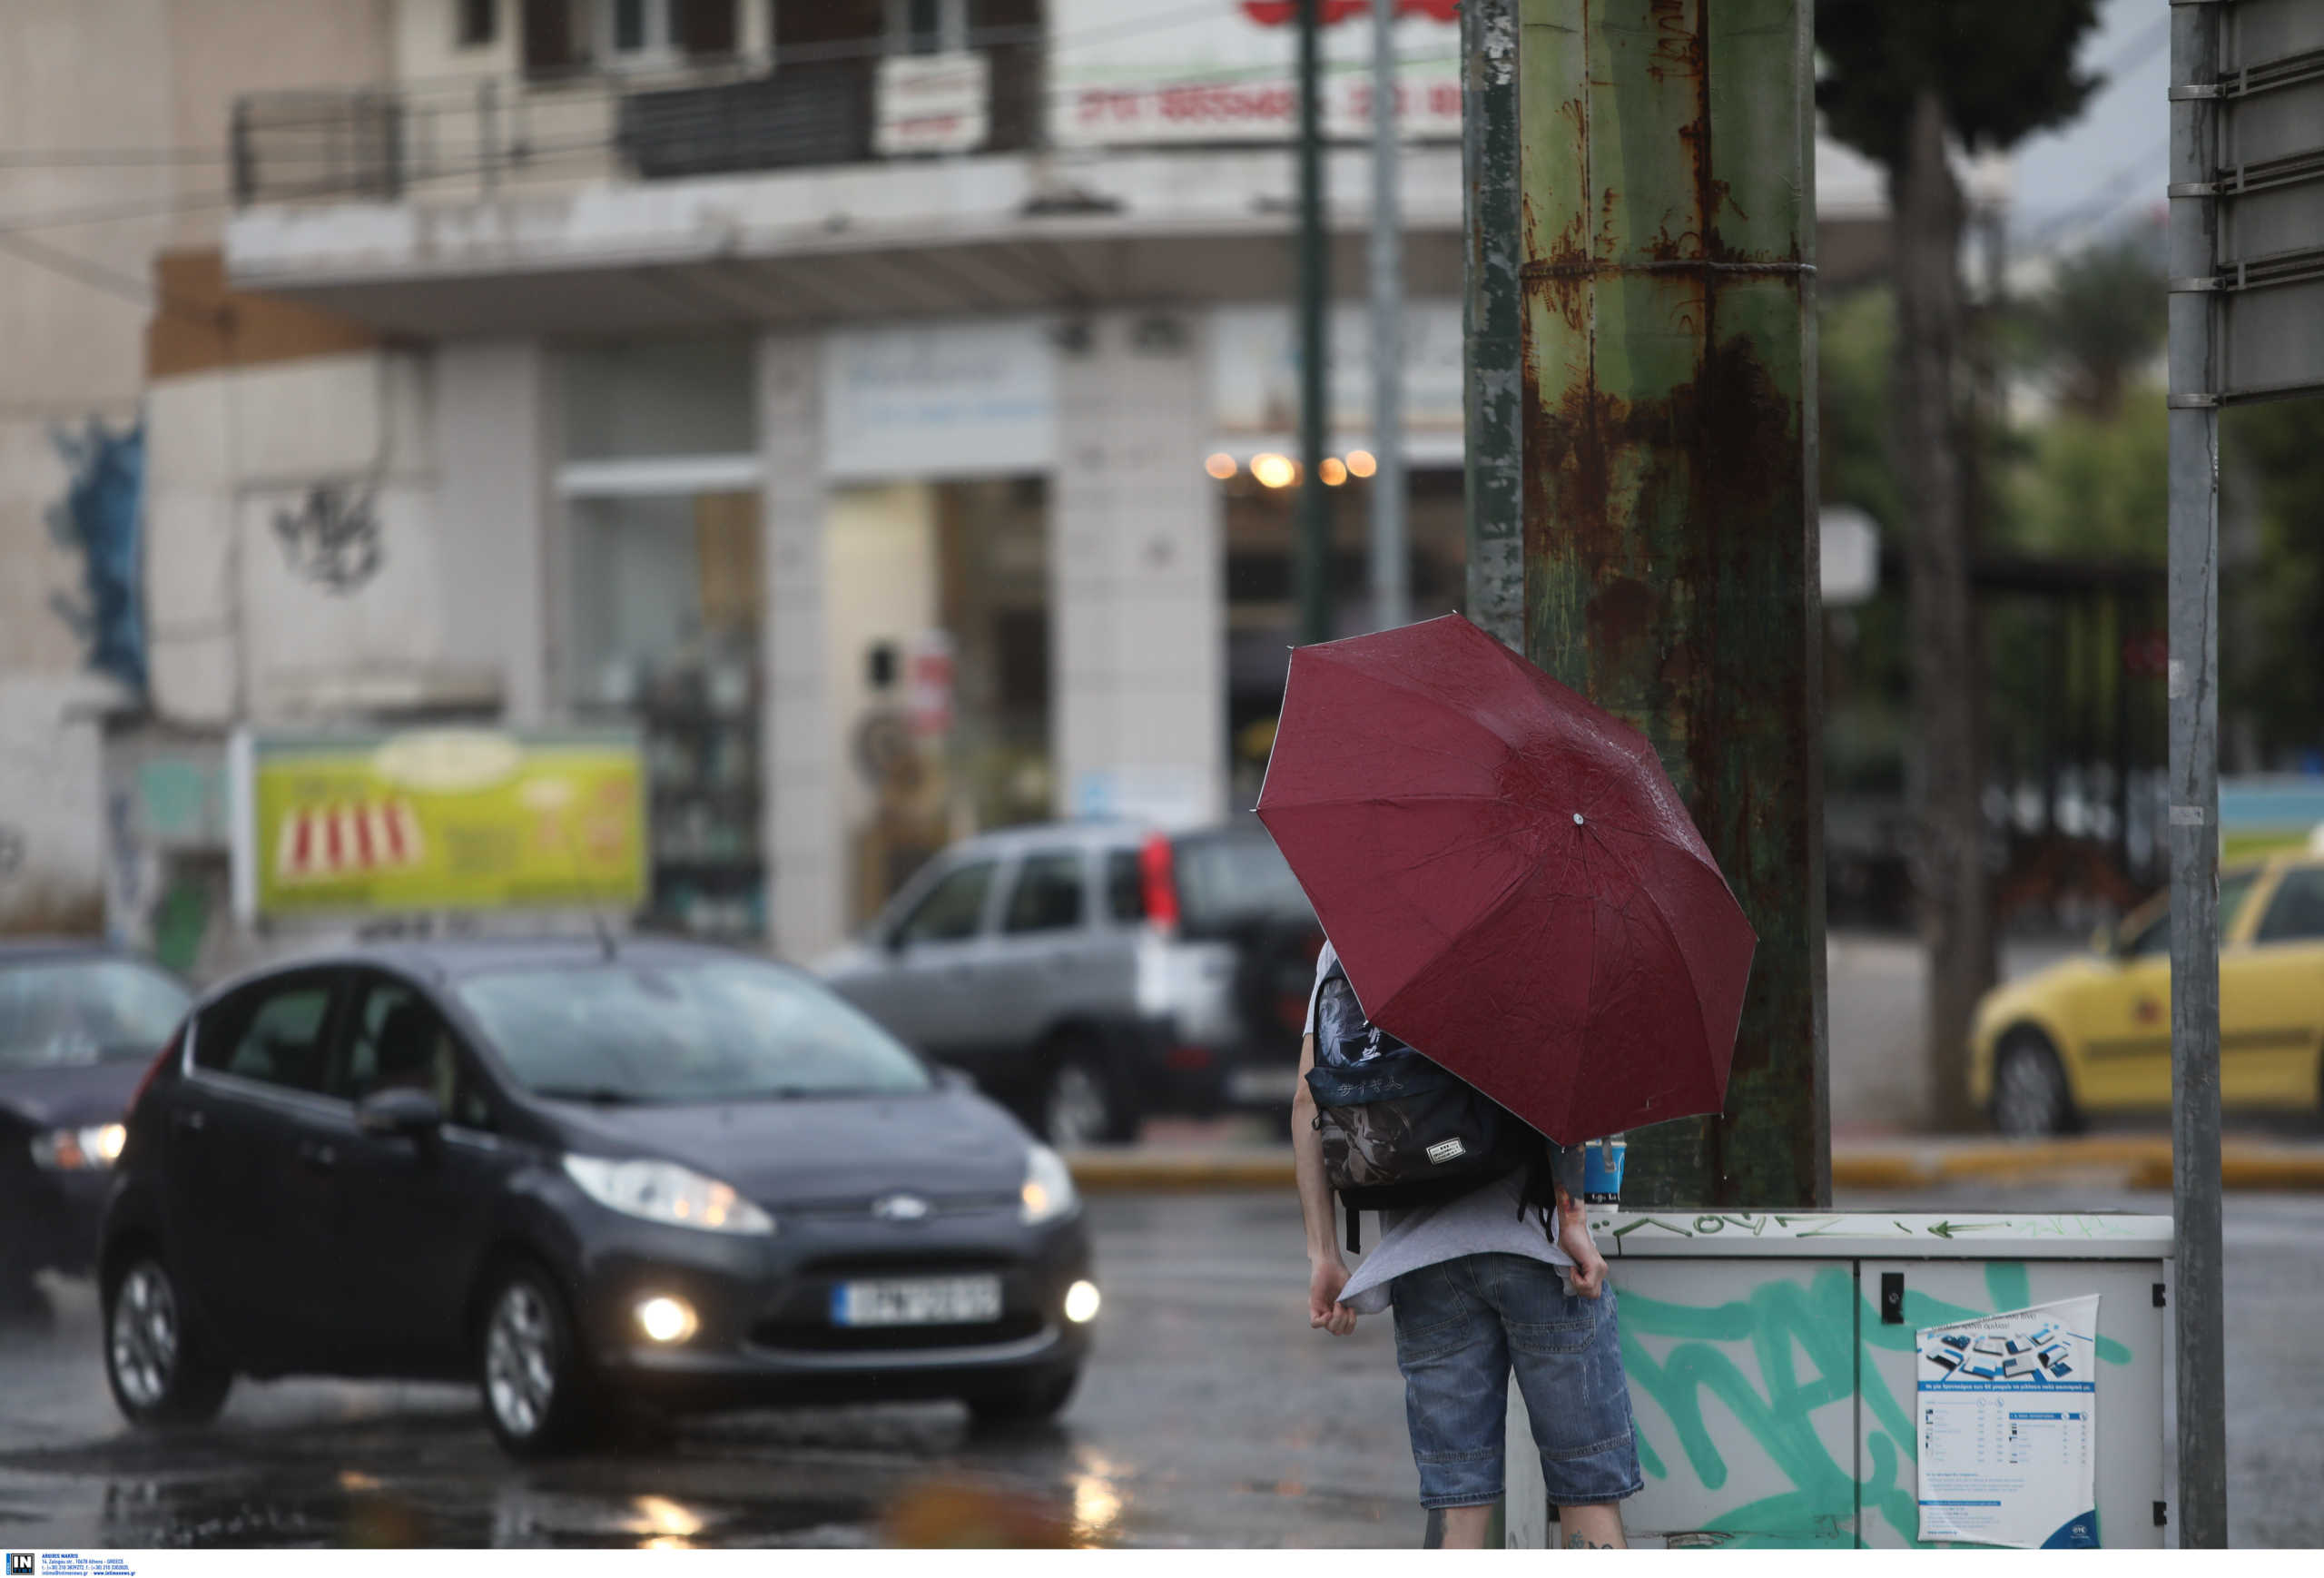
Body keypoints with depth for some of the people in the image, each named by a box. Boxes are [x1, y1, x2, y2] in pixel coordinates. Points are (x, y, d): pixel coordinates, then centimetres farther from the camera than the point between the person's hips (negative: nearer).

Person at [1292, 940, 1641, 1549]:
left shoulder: (1344, 945, 13)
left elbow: (1309, 1102, 6)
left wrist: (1324, 1256, 5)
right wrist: (1573, 1217, -12)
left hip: (1418, 1255, 3)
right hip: (1529, 1233, -3)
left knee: (1460, 1505, 3)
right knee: (1589, 1492, 2)